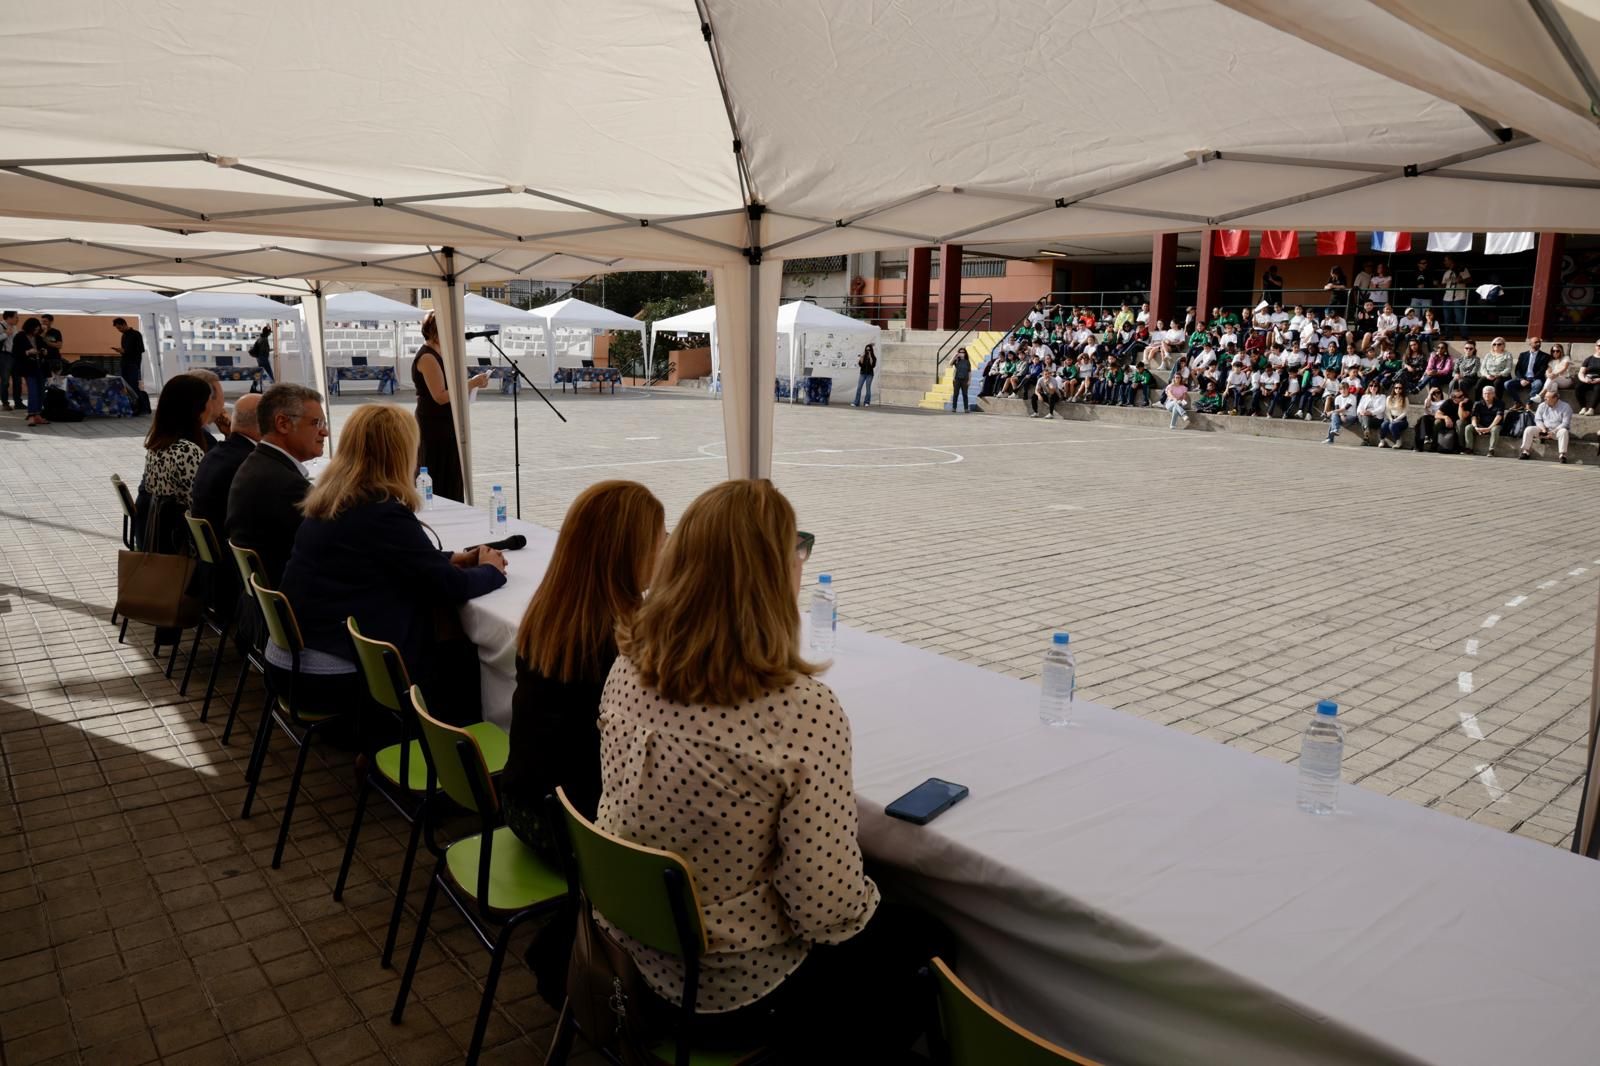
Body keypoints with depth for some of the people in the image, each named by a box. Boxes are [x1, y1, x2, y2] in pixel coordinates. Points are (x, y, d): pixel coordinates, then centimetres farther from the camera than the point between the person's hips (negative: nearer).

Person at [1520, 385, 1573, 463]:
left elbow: (1565, 423, -14)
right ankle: (1526, 452, -19)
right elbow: (1537, 419, 4)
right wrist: (1543, 429, -15)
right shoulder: (1542, 406, 7)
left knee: (1564, 431, -37)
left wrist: (1553, 432, -25)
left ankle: (1562, 455, -38)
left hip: (1557, 430, -4)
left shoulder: (1565, 407, -6)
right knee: (1529, 429, -18)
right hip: (1544, 430, 4)